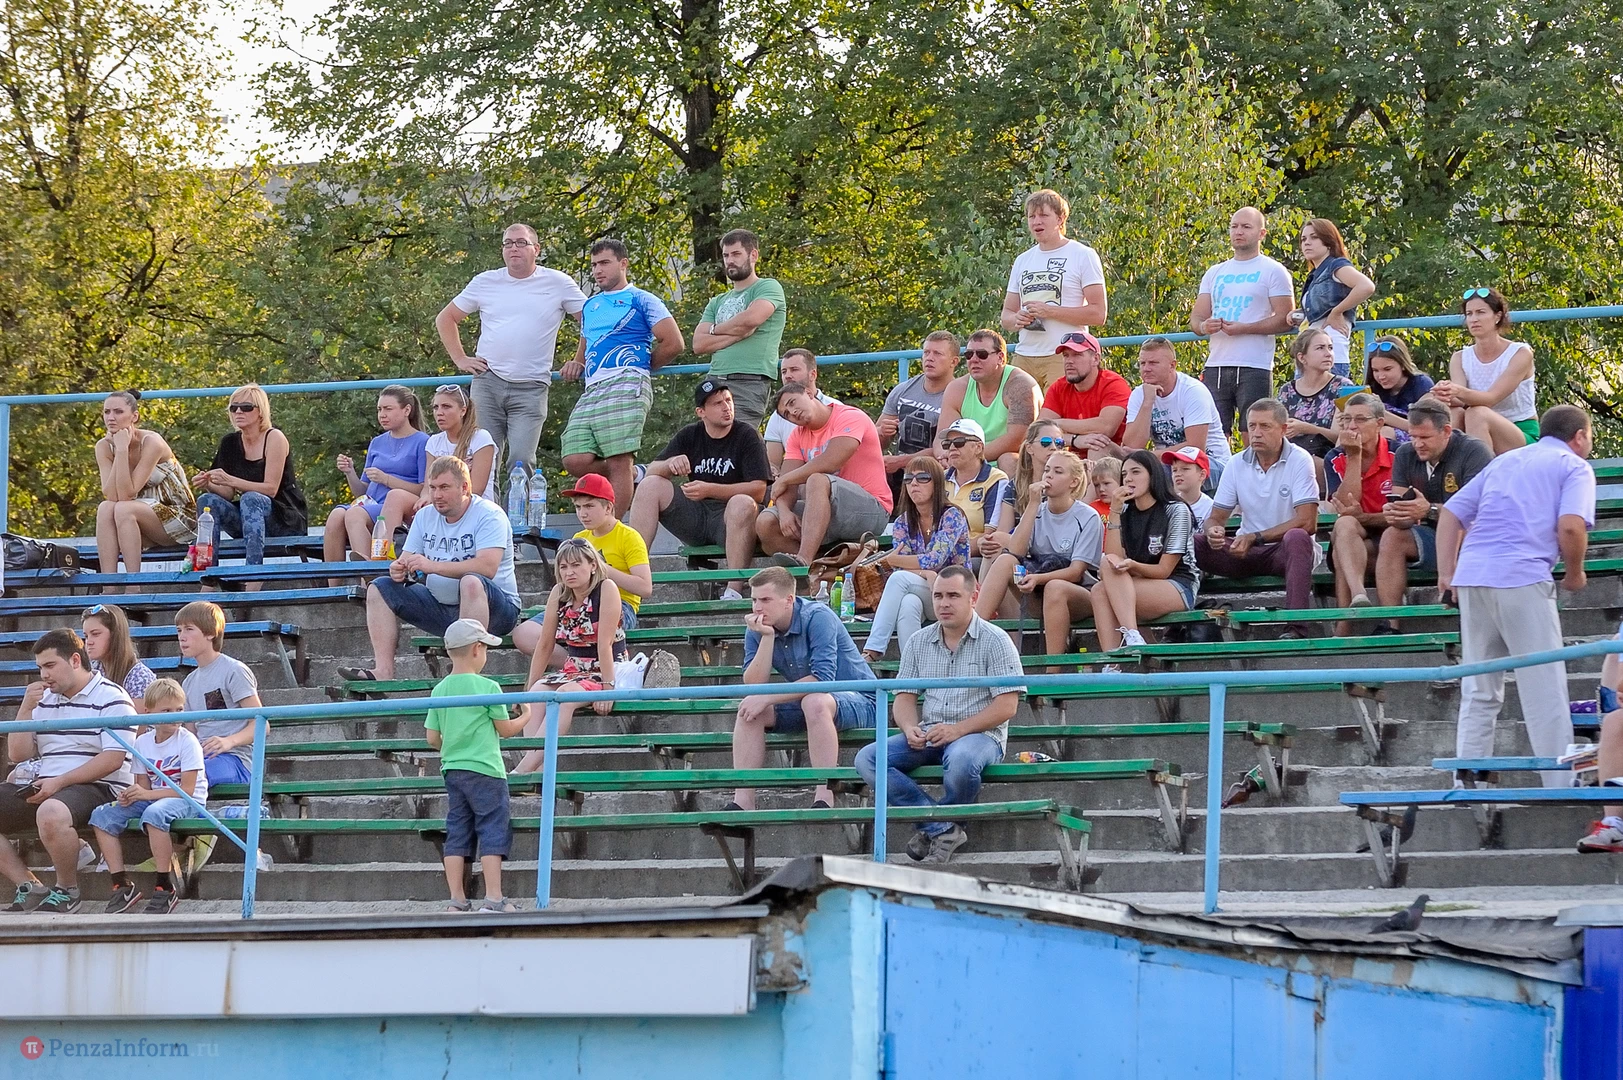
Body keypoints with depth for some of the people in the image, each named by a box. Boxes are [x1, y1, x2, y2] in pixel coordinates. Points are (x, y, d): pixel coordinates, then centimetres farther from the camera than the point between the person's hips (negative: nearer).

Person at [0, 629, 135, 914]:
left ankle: (67, 891, -17)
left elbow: (113, 759, -14)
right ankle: (30, 889, -10)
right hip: (44, 788, 8)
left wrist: (59, 782, -19)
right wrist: (26, 708, 2)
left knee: (51, 813, -41)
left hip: (96, 787, -8)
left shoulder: (111, 698, -3)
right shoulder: (44, 699, 19)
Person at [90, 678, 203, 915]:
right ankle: (122, 886, -11)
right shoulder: (142, 742, 7)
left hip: (188, 802, -7)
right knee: (101, 815, -11)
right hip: (154, 798, 7)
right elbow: (144, 785, 8)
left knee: (154, 812, -40)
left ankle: (164, 888, -31)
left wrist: (146, 794, -24)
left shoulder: (187, 741, -9)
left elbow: (187, 789, -16)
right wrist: (131, 796, -17)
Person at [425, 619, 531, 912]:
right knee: (493, 831, -1)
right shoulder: (487, 687, -10)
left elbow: (432, 737, 6)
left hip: (451, 769, 6)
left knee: (457, 833, 8)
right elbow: (505, 729, -3)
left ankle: (457, 899, 7)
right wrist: (525, 717, 16)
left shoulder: (439, 690, 4)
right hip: (485, 769, -6)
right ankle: (493, 898, -6)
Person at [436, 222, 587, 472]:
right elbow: (445, 319, 19)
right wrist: (459, 359, 9)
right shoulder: (485, 282, 10)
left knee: (521, 461, -11)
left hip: (531, 388, -2)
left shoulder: (558, 283, 4)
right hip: (487, 383, 2)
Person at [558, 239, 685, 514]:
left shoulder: (641, 300, 7)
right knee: (575, 460, -9)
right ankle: (635, 476, 12)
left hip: (626, 387, -7)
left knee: (619, 461, -13)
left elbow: (674, 344, -1)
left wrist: (639, 367, 8)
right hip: (591, 392, 7)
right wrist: (577, 364, 16)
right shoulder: (590, 306, 29)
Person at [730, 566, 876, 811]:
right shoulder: (757, 628, -3)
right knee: (749, 709, -14)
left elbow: (823, 678, -29)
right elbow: (754, 686, -11)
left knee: (814, 701, -37)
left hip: (856, 701, -6)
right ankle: (742, 801, -17)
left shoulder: (817, 617, -20)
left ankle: (824, 798, -38)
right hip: (804, 705, 7)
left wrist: (765, 699, -27)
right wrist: (766, 638, -22)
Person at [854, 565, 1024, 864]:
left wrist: (958, 730, -20)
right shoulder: (919, 643, 13)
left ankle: (933, 827, -11)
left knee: (961, 758, -41)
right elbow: (904, 697, 13)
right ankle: (943, 828, -24)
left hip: (979, 734, -5)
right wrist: (910, 728, -11)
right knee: (867, 759, -18)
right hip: (928, 735, 5)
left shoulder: (994, 641, -2)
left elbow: (1007, 705, -9)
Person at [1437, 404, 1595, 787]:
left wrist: (1446, 573, 16)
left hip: (1471, 578, 6)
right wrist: (1575, 573, 7)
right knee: (1546, 696, -1)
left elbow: (1452, 512, 19)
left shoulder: (1503, 461, 26)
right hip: (1523, 580, -6)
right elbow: (1571, 526, -9)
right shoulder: (1574, 466, 8)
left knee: (1478, 695, 11)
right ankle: (1561, 791, -1)